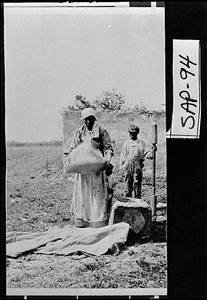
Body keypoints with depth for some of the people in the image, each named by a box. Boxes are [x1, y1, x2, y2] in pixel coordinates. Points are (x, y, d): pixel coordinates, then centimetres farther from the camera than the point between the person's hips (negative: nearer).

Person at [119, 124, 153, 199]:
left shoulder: (141, 143, 7)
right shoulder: (126, 143, 13)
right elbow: (122, 155, 14)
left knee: (137, 185, -3)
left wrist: (150, 154, -25)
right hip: (127, 167, 2)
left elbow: (147, 152, -1)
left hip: (137, 168, -2)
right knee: (128, 185, 6)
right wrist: (122, 167, 9)